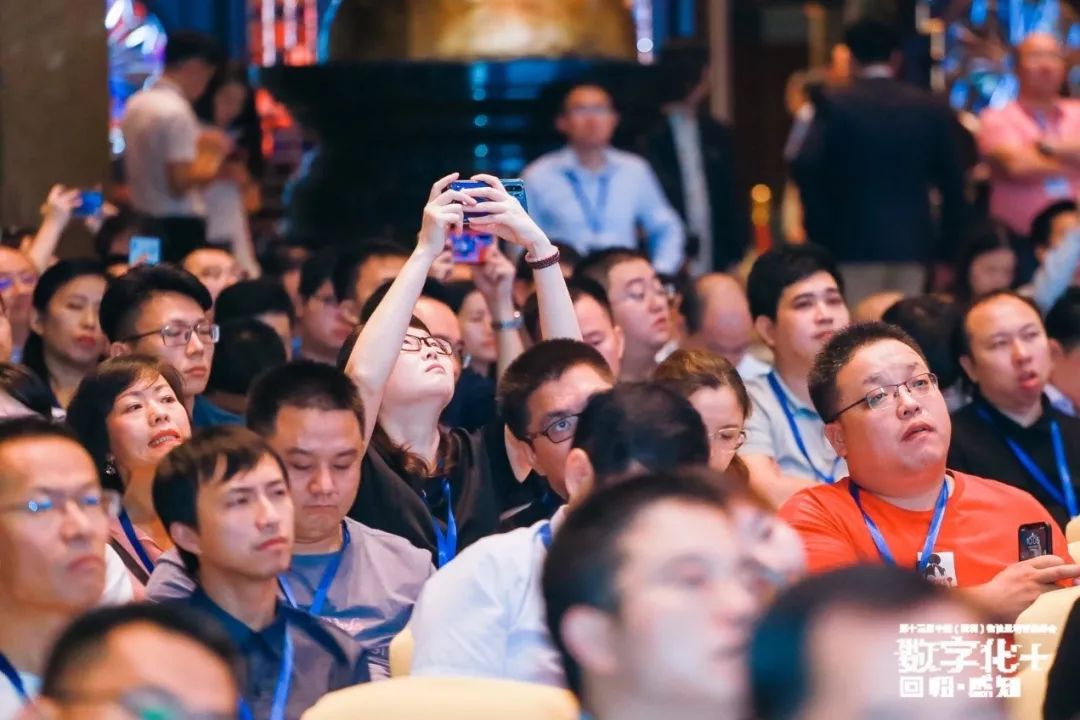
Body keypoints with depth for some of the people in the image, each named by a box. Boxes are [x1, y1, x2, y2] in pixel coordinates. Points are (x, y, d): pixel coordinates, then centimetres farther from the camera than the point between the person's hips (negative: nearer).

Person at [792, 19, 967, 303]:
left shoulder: (836, 106, -3)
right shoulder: (932, 110, 6)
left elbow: (806, 167, -15)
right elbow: (953, 186, 6)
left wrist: (820, 233, -5)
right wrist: (946, 252, 11)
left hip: (852, 243, -3)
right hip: (912, 243, 3)